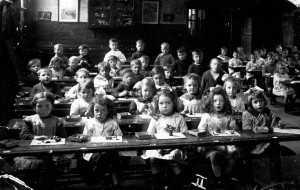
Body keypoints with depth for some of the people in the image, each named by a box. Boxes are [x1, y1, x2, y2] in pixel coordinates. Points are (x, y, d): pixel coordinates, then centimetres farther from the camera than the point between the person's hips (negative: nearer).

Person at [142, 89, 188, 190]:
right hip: (159, 149, 1)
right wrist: (157, 148, -9)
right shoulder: (155, 119, 10)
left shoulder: (179, 118, 7)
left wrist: (176, 150, -12)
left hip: (174, 149, -1)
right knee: (153, 159, -26)